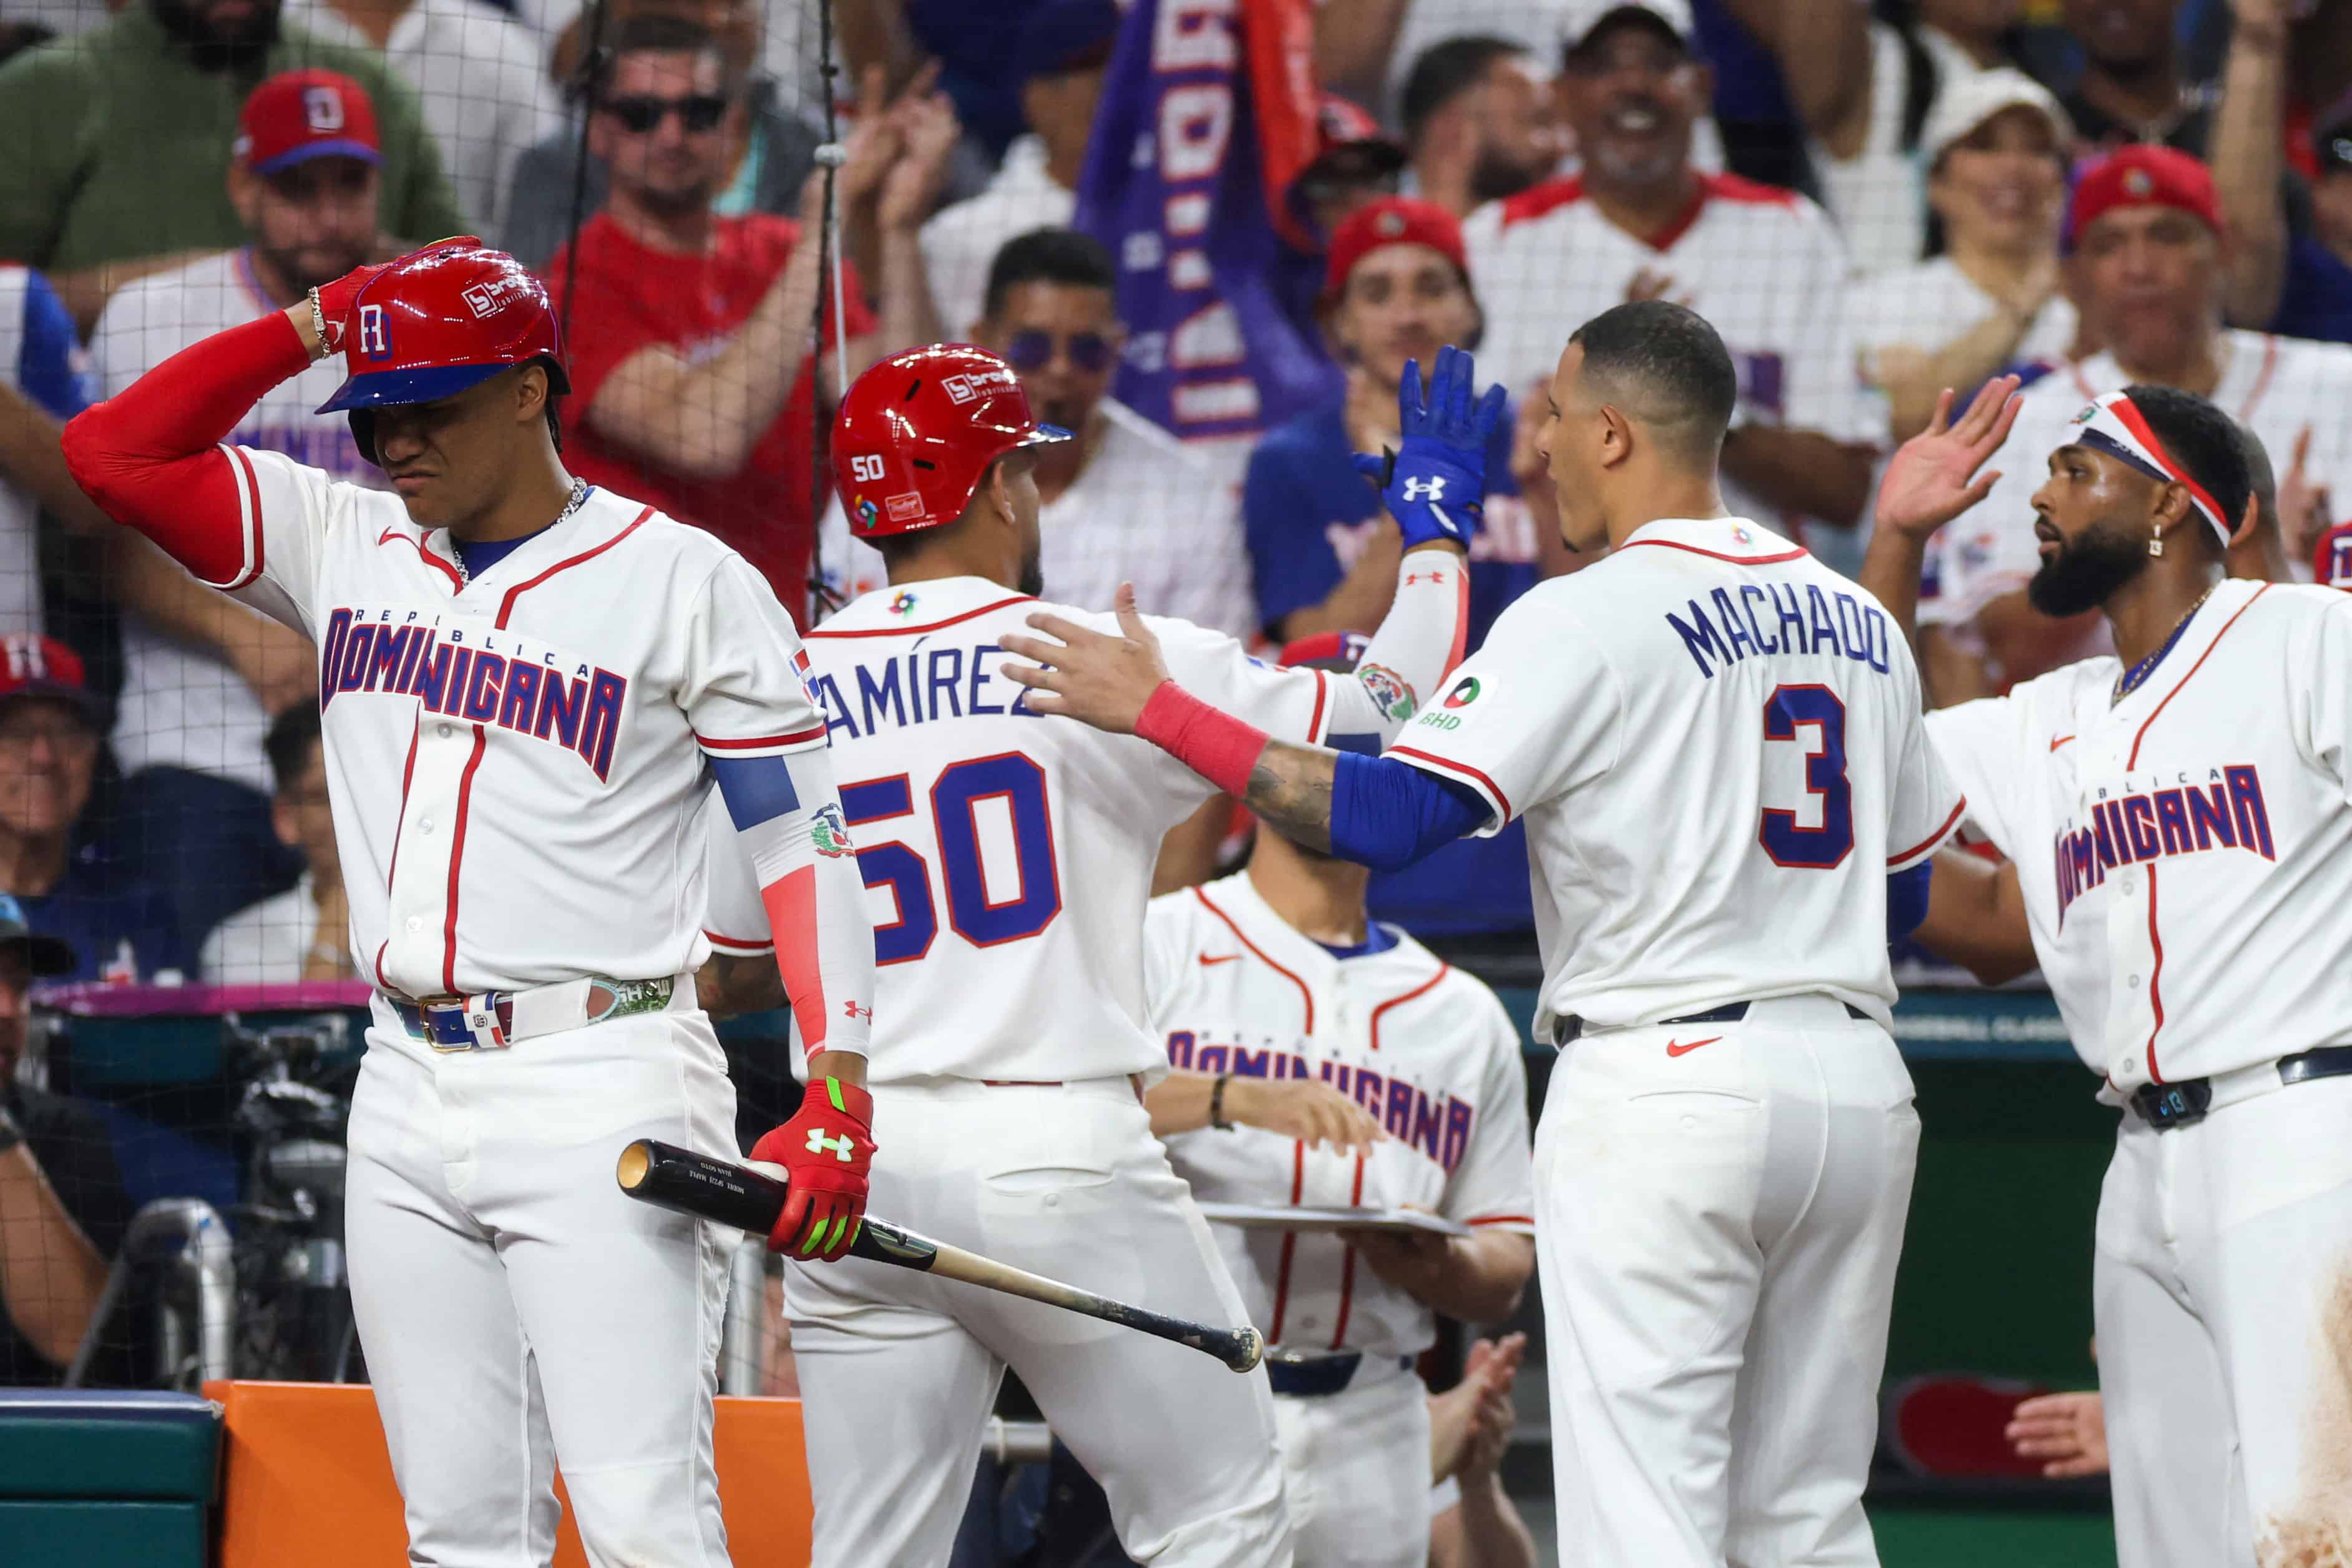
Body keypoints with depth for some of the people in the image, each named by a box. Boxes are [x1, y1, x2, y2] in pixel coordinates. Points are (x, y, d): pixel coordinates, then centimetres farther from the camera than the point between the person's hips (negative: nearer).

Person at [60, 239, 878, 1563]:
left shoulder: (687, 583, -3)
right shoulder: (350, 547, 13)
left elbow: (805, 842, -6)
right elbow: (114, 453, 12)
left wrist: (838, 1104, -15)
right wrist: (315, 325, 6)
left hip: (601, 1090, -6)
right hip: (409, 1095, 6)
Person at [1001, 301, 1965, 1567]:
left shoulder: (1588, 619, -10)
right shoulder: (1857, 620, 13)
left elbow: (1386, 815, -17)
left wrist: (1155, 709, -13)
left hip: (1666, 1080, -7)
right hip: (1856, 1079, 7)